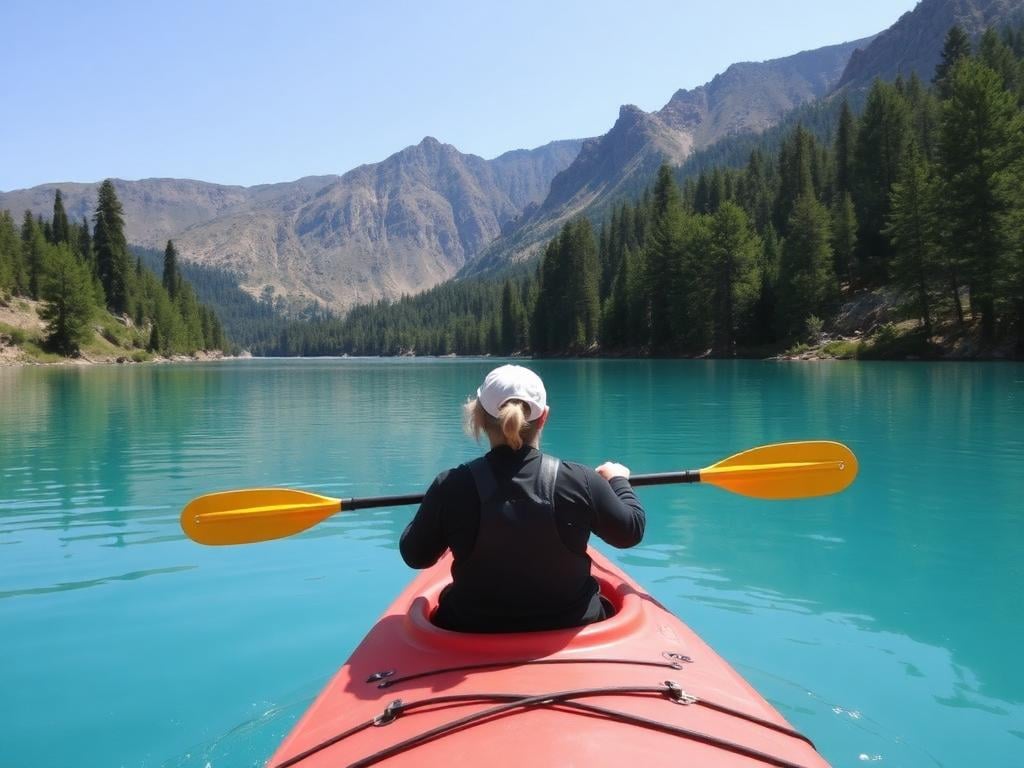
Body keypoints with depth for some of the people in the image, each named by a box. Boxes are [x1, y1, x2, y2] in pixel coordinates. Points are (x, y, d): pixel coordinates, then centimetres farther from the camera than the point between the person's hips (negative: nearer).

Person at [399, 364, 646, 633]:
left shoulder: (451, 486, -19)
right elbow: (631, 532, -1)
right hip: (570, 629, 0)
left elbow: (415, 556, -3)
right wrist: (618, 480, 18)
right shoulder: (581, 481, -18)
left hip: (474, 632, 0)